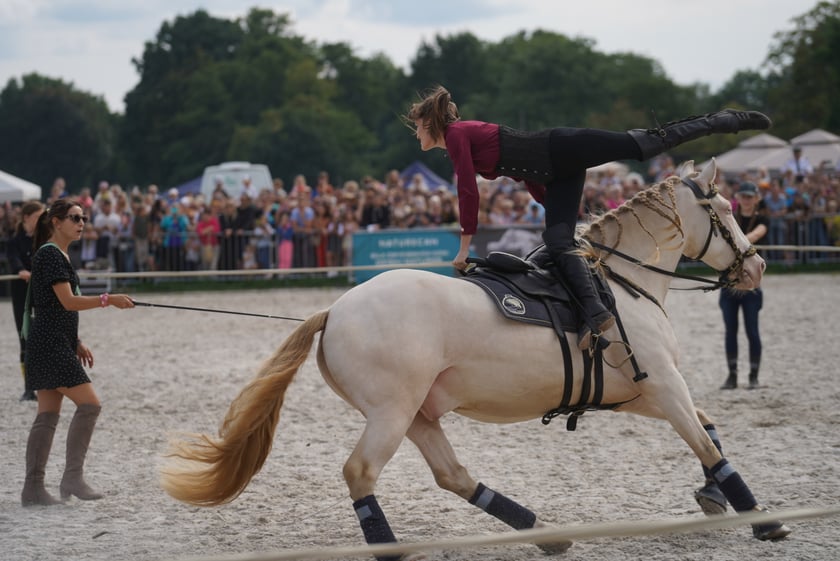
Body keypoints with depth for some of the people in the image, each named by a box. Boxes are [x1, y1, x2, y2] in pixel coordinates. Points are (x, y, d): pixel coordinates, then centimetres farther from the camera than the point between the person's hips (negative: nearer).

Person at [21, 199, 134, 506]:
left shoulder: (59, 256, 18)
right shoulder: (50, 255, -12)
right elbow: (68, 302, -20)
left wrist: (76, 343, 20)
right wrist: (108, 299, -24)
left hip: (56, 344, 10)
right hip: (50, 345, -10)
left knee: (48, 414, 7)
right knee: (89, 403, -11)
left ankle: (33, 488, 8)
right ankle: (73, 478, -7)